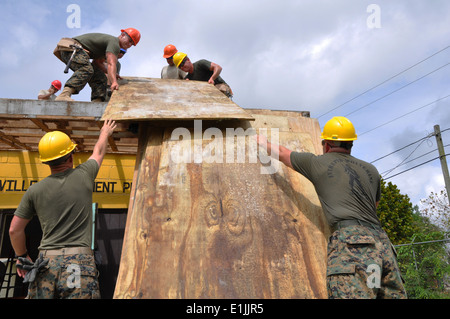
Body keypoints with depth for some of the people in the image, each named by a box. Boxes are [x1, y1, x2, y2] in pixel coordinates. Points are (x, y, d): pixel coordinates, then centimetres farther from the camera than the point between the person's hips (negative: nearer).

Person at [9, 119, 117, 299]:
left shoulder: (35, 191, 5)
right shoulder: (83, 175, 3)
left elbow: (15, 230, 12)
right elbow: (99, 153, 25)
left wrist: (22, 256, 29)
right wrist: (105, 133, 45)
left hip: (46, 265, 2)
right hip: (79, 263, -2)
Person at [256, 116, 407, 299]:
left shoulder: (317, 163, 12)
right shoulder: (371, 170, 25)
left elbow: (281, 152, 27)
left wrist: (263, 142, 48)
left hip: (351, 243, -6)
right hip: (383, 244, 6)